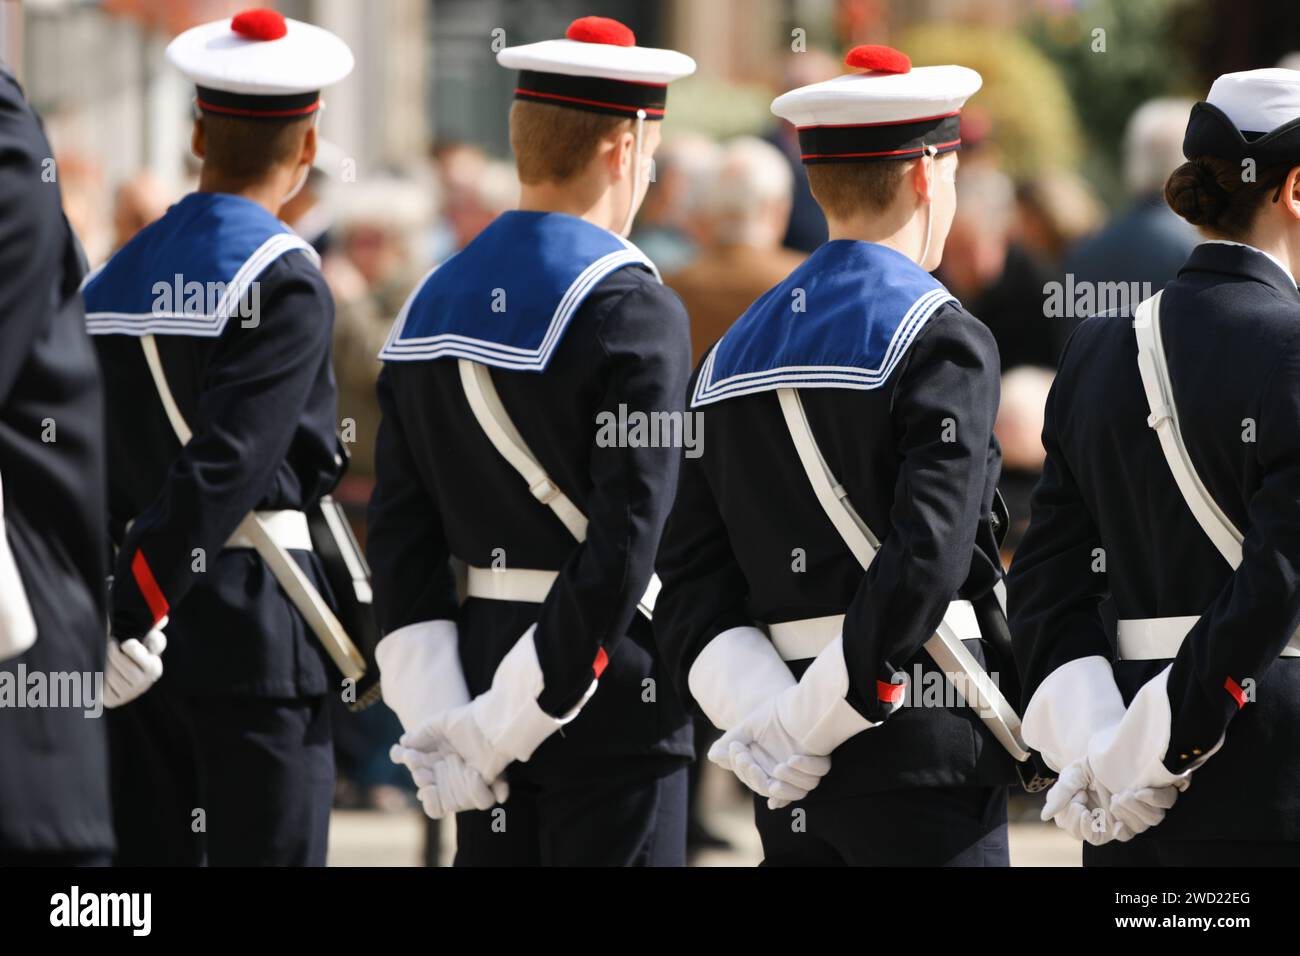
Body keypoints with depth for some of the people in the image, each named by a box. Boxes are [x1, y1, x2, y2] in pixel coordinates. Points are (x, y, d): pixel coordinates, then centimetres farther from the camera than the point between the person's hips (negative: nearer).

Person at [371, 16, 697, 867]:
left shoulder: (434, 305, 8)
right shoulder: (633, 312, -14)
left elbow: (401, 535, 4)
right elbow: (625, 546, -21)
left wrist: (439, 726, 0)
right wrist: (503, 723, -16)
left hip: (480, 661, 7)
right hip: (615, 700, -7)